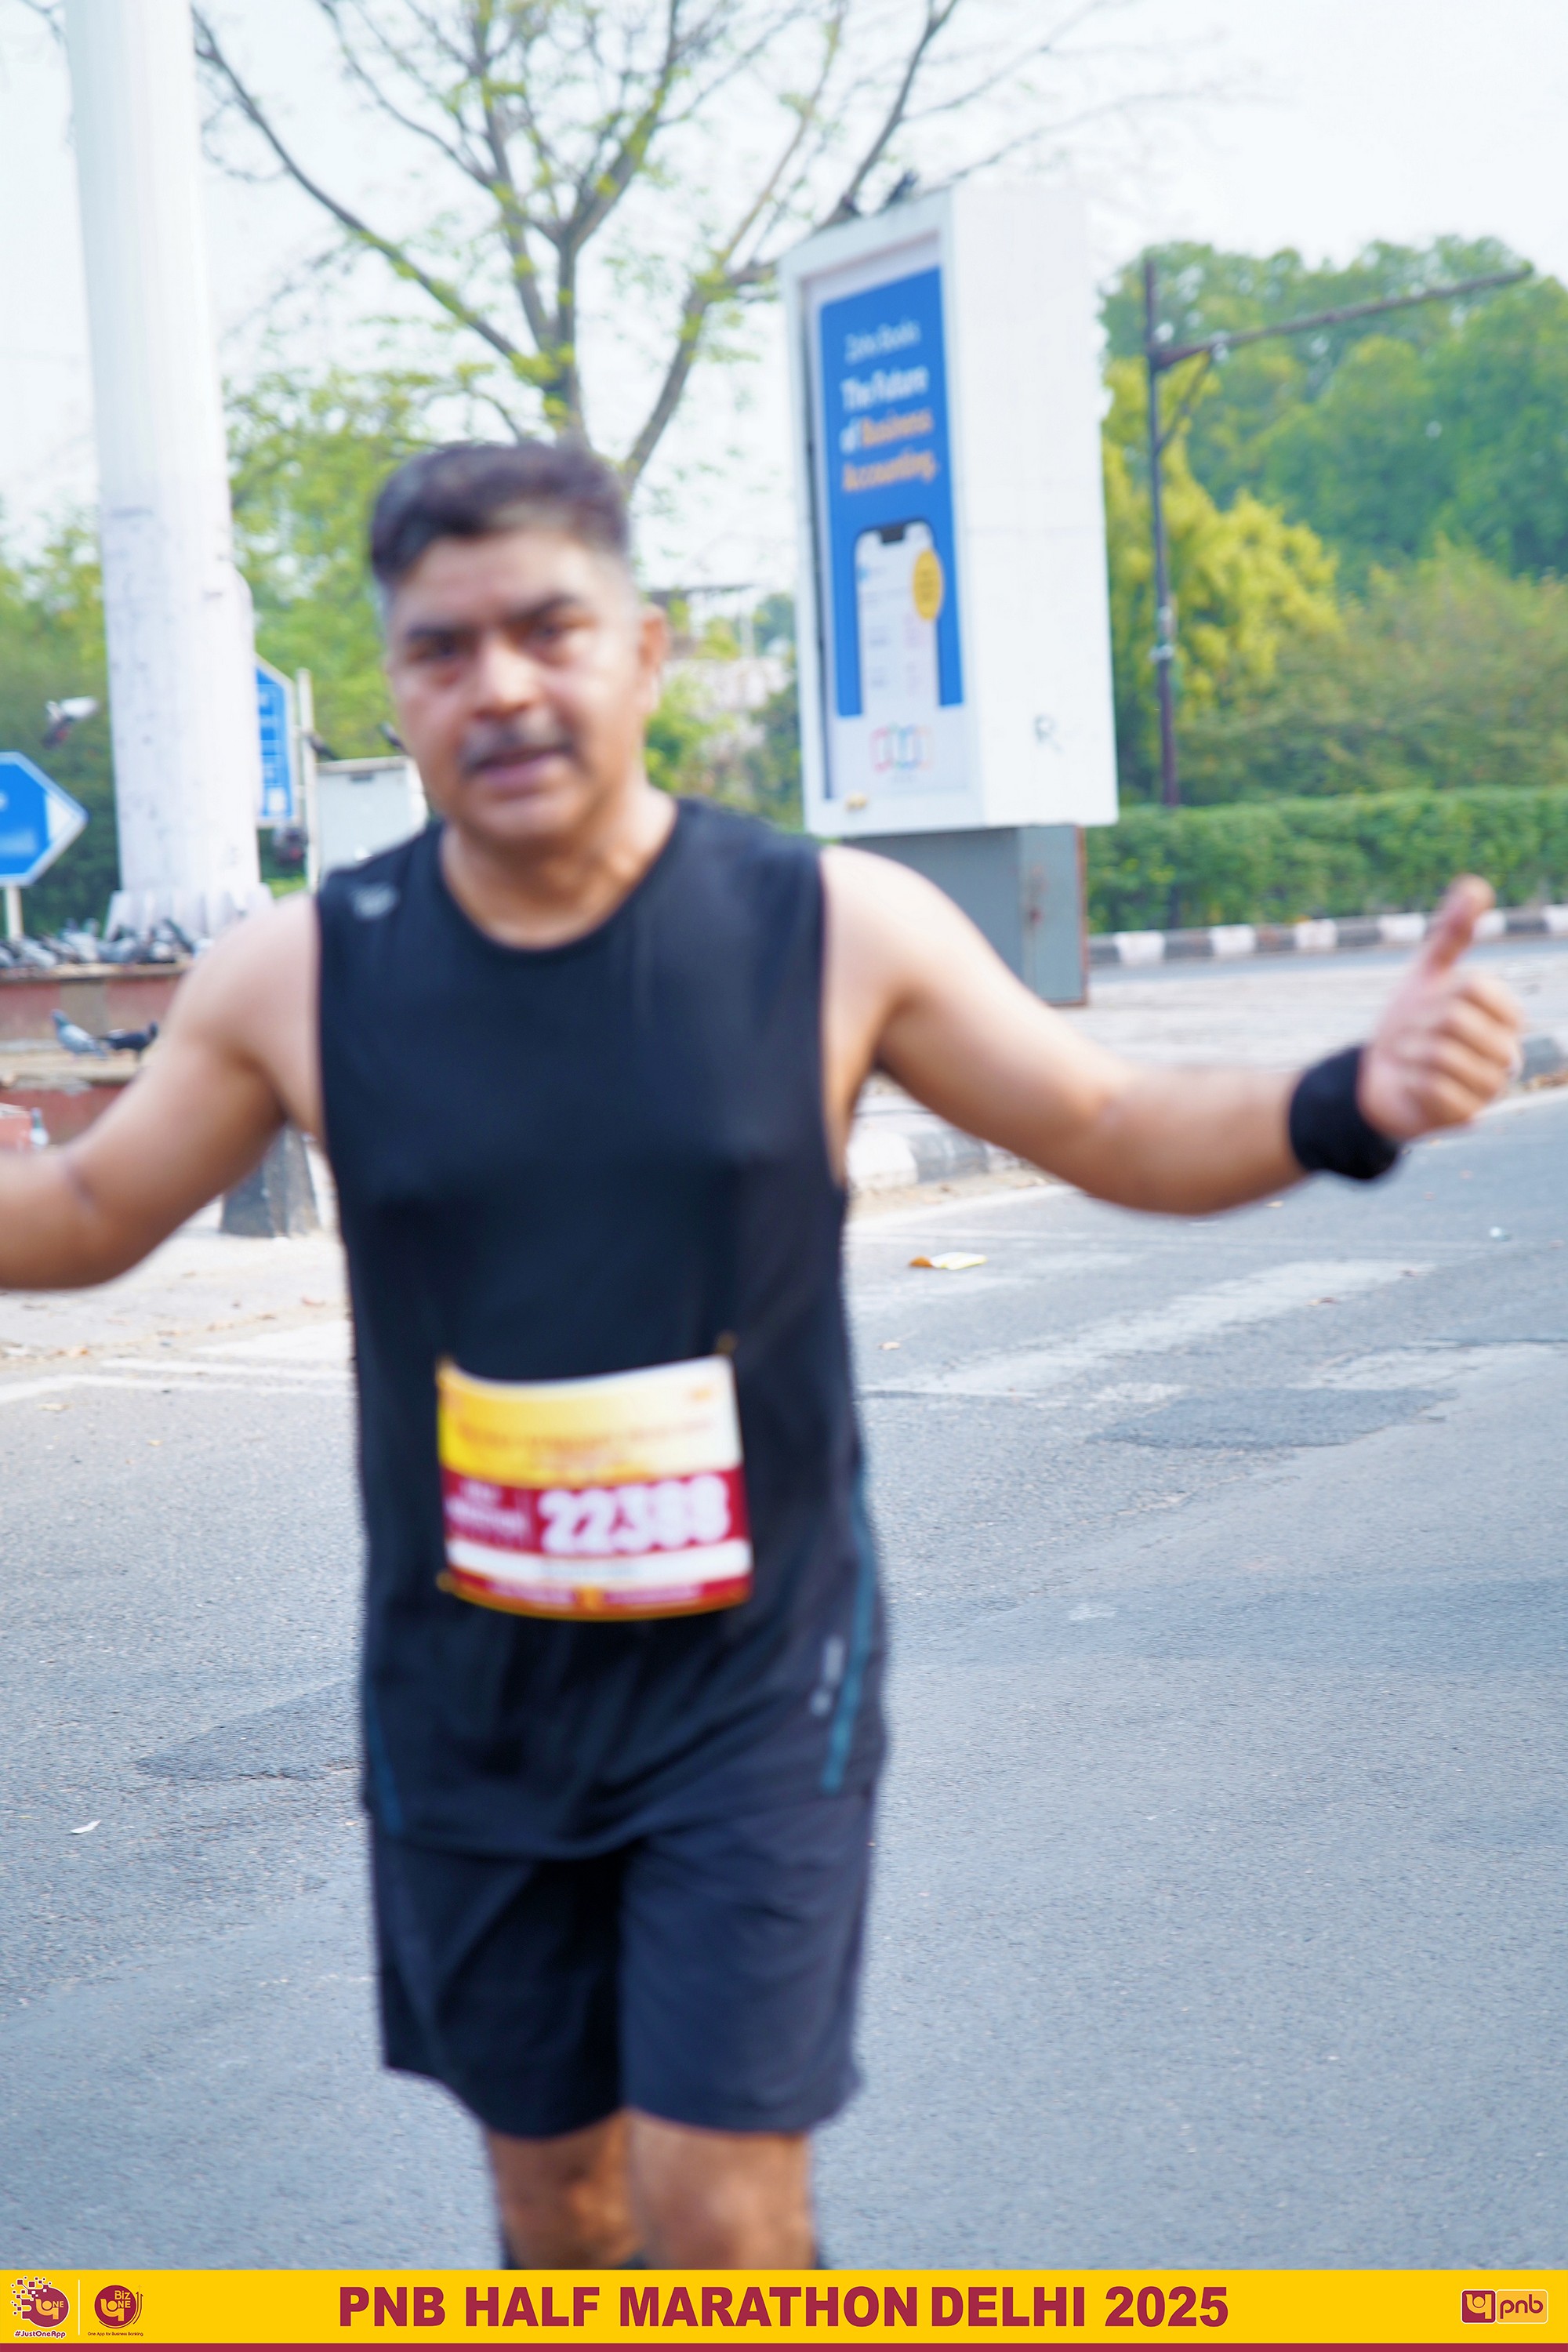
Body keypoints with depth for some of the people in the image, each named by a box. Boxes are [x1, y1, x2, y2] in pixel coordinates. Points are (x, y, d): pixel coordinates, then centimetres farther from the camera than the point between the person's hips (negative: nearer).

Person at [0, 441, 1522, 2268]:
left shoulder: (835, 930, -9)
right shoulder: (300, 976, -7)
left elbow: (1118, 1128, 1)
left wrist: (1353, 1102, -18)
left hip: (753, 1691, -2)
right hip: (467, 1709, 2)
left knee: (716, 2220, -4)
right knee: (552, 2206, 16)